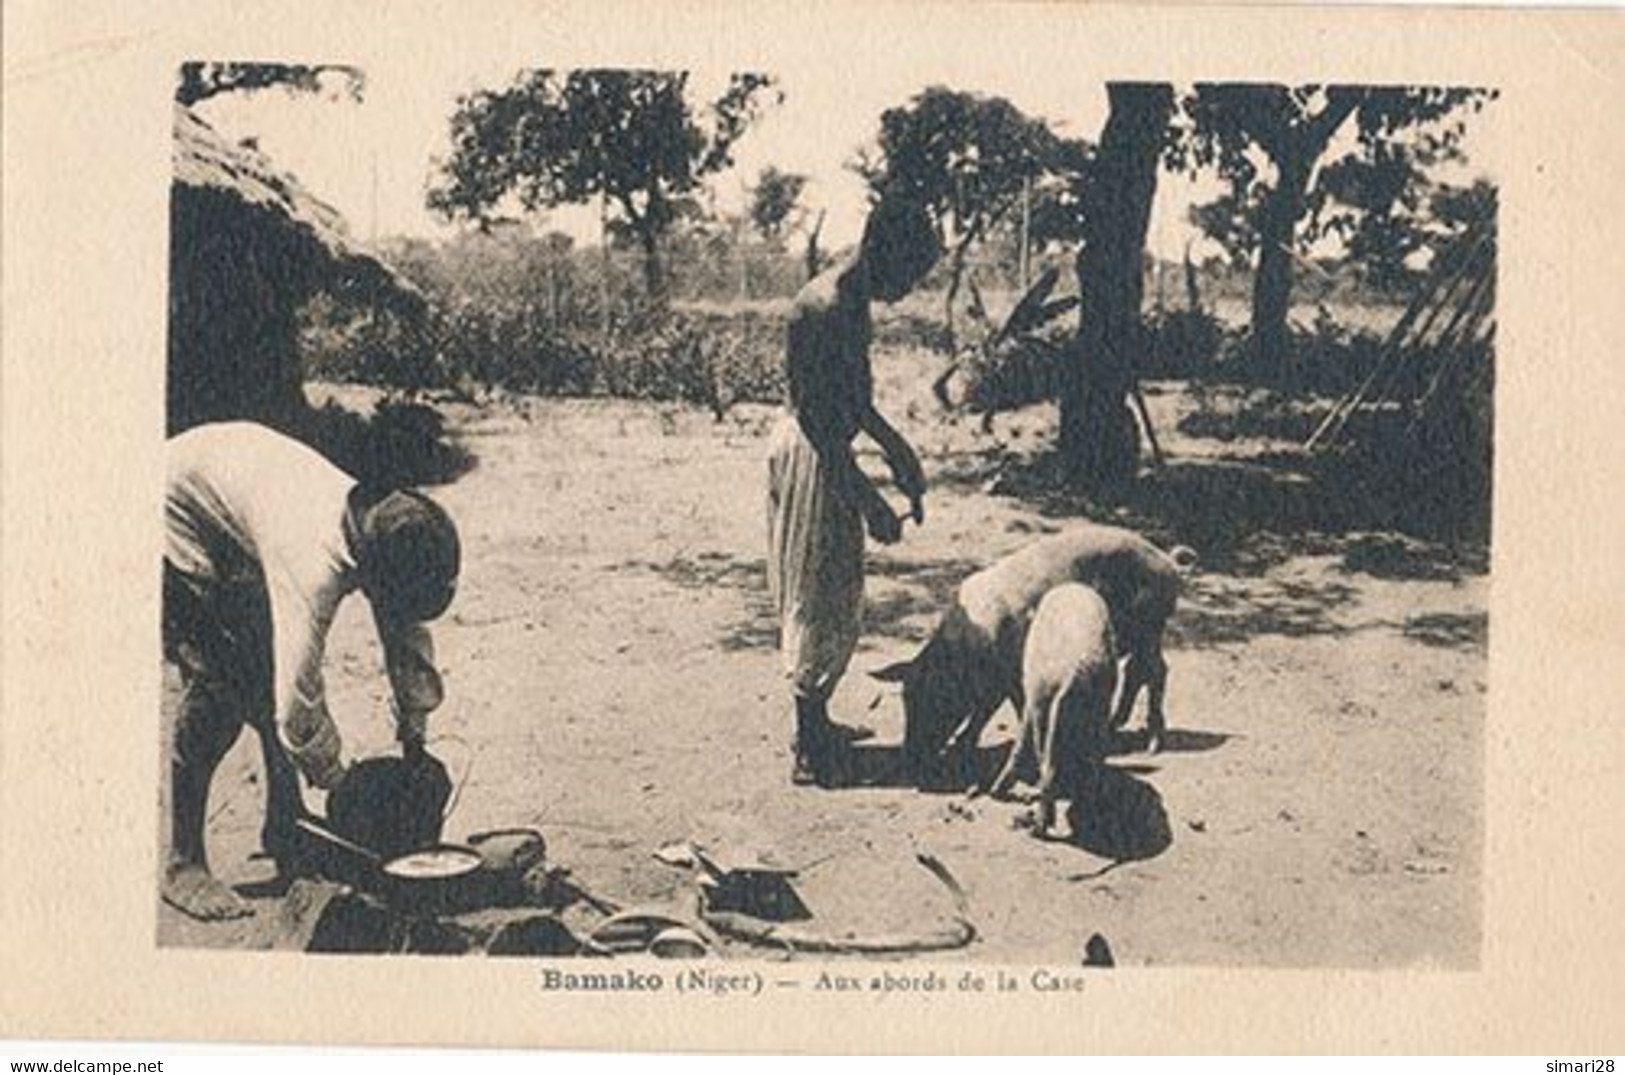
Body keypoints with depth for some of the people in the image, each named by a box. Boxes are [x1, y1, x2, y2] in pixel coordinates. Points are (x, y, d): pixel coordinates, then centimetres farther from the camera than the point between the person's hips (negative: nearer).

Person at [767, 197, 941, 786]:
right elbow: (818, 419, -24)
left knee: (841, 598, 18)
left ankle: (816, 722, 30)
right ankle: (809, 753, 5)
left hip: (829, 454, 10)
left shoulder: (853, 300, 8)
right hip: (809, 458, -10)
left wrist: (896, 449, 19)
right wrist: (871, 504, -22)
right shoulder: (824, 309, -23)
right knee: (817, 602, -3)